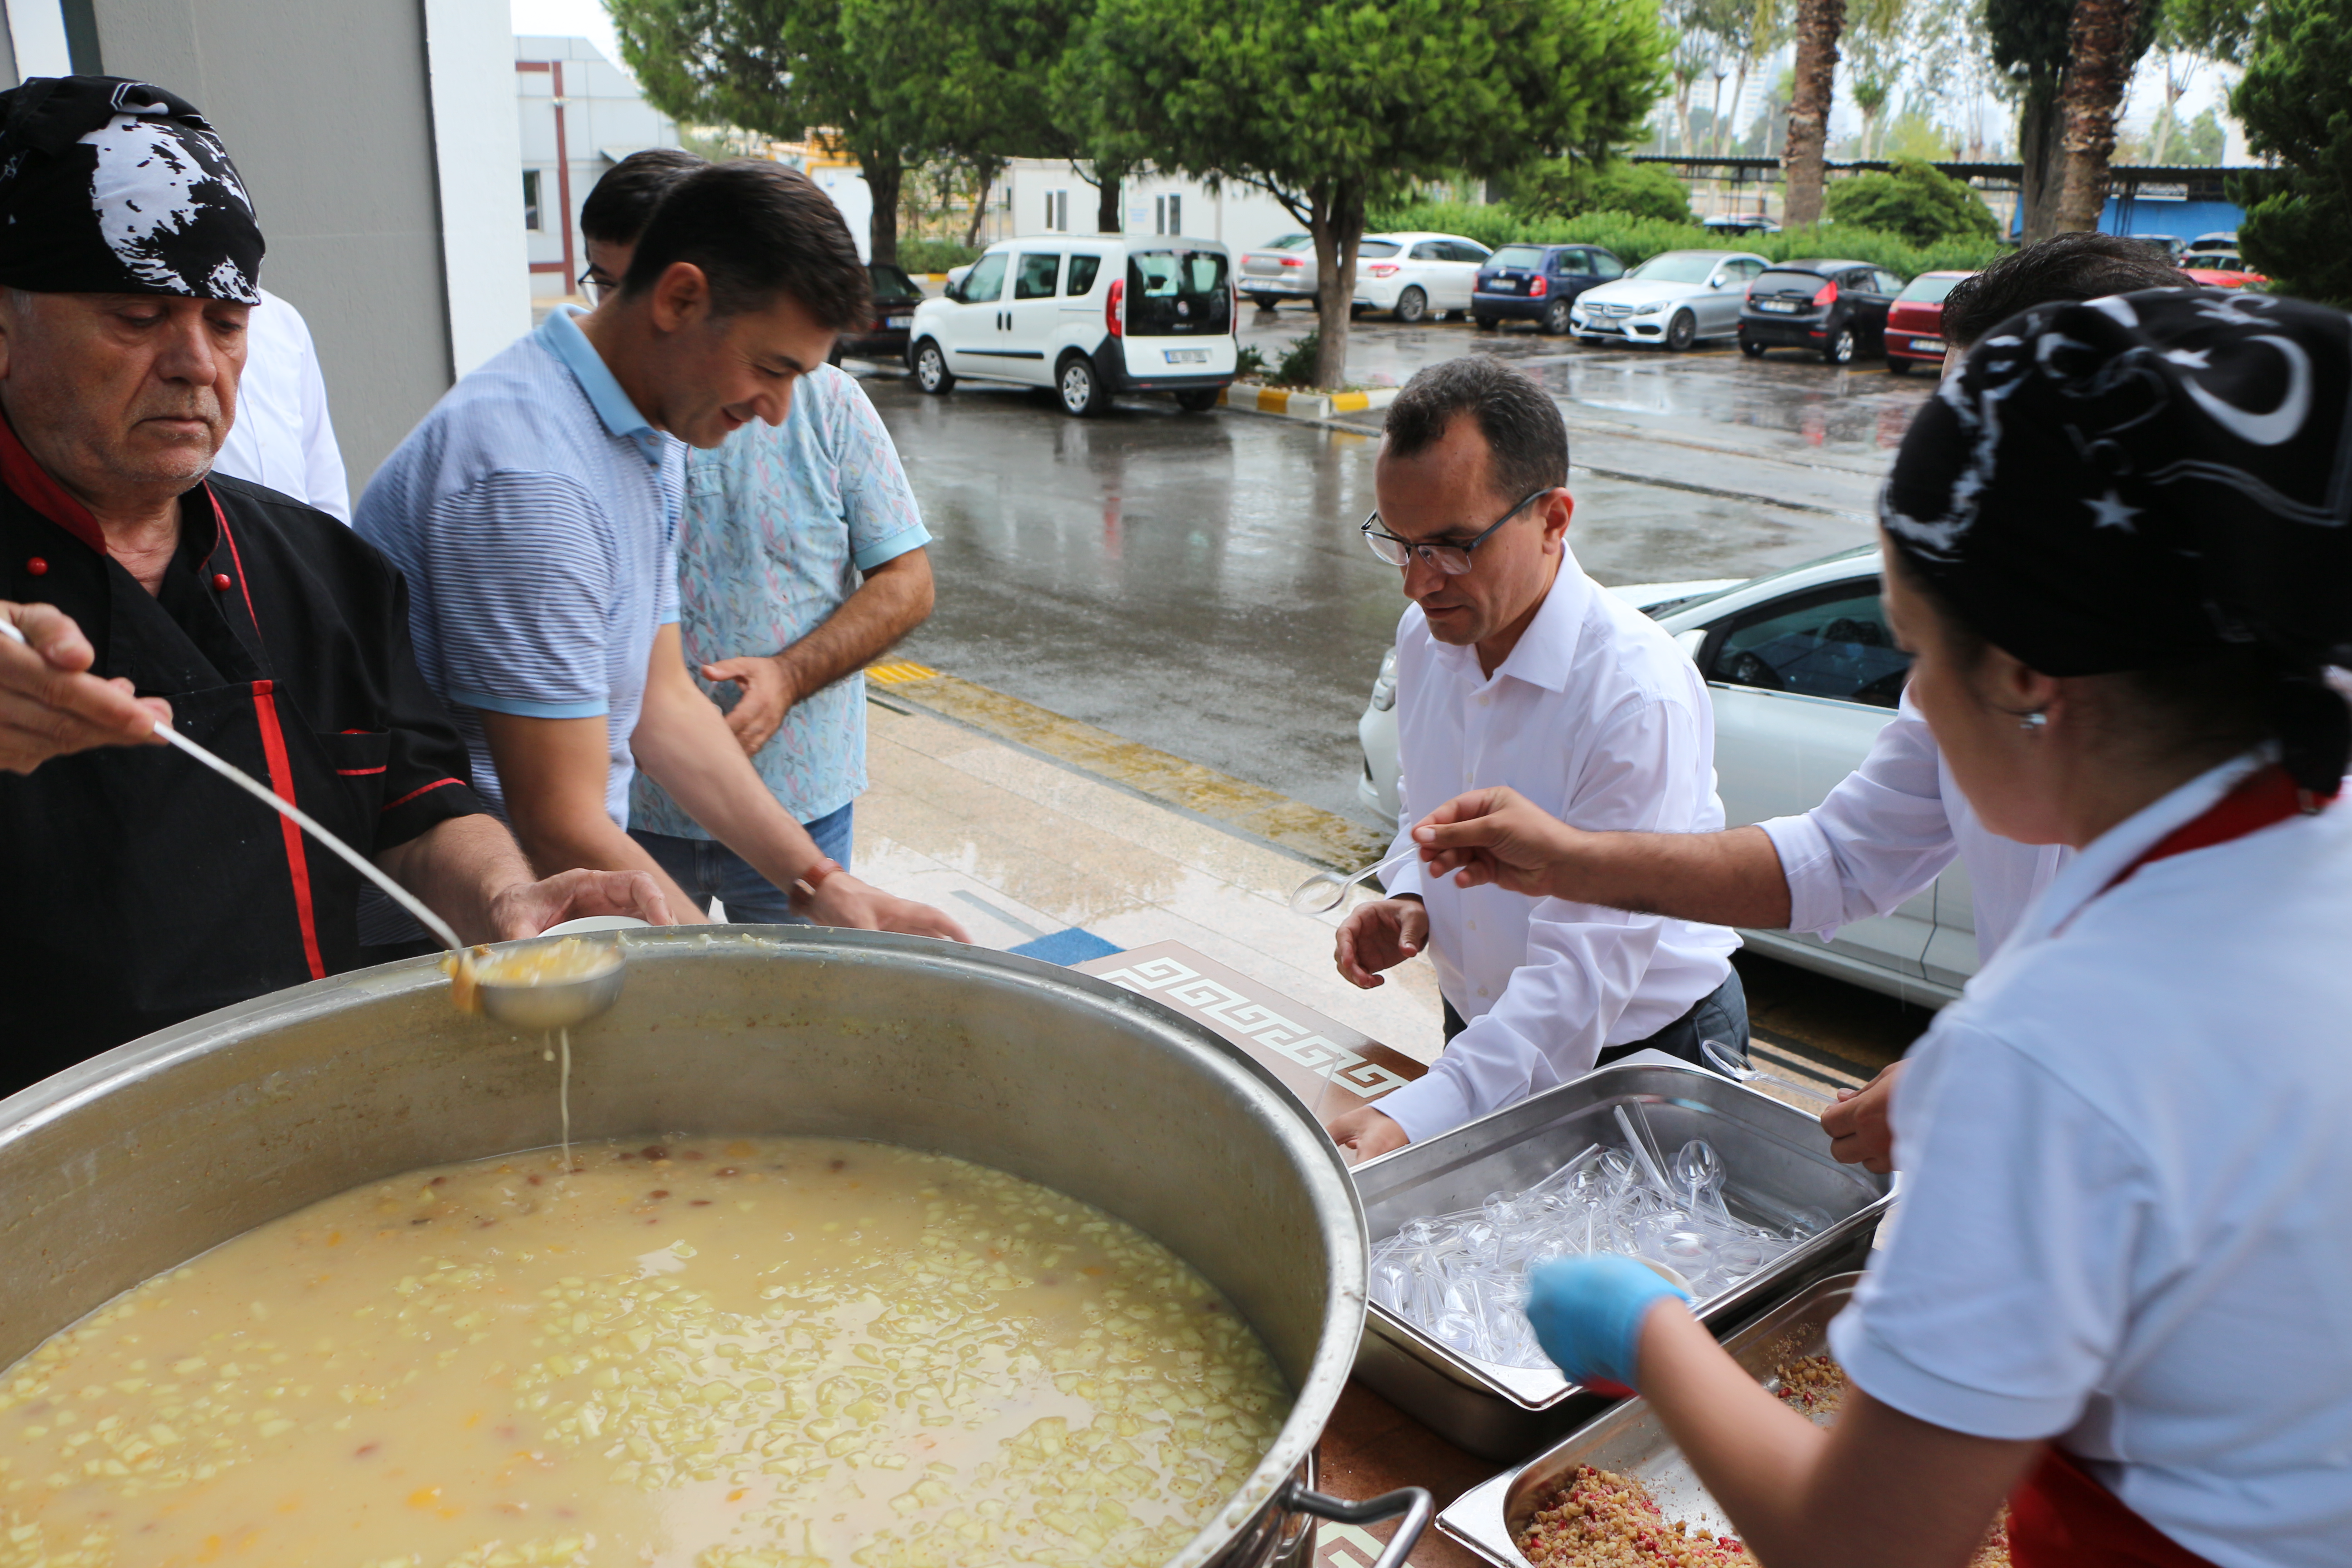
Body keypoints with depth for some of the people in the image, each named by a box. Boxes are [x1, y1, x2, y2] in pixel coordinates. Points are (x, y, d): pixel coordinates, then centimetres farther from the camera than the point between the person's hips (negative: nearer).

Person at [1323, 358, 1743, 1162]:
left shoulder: (1640, 695, -28)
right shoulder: (1424, 637, -4)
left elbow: (1586, 971, -31)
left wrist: (1413, 1118, -39)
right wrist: (1410, 899, -7)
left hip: (1641, 1056, -5)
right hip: (1482, 1035, 6)